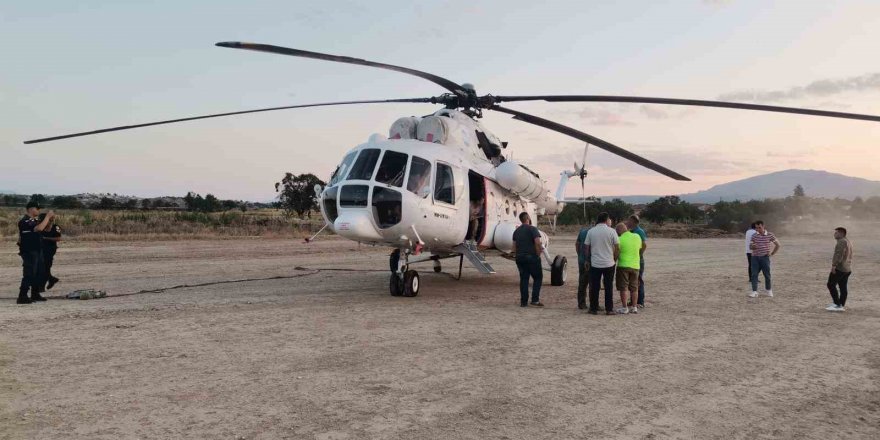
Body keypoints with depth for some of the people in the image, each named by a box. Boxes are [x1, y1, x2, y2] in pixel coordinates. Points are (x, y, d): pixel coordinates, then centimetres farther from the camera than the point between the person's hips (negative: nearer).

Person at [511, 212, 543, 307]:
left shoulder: (516, 231, 14)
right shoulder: (532, 229, -8)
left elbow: (514, 247, 15)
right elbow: (538, 243, -19)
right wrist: (538, 254, -8)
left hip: (520, 258, 6)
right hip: (532, 257, -6)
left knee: (523, 279, 9)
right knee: (537, 278, 5)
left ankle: (523, 301, 8)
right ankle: (535, 299, -3)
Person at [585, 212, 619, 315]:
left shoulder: (591, 231, -1)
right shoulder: (611, 231, -6)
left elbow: (587, 248, 4)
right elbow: (617, 248, -5)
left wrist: (588, 260, 17)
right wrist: (614, 259, 9)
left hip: (595, 264, 1)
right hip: (609, 264, -1)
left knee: (594, 287, 8)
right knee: (608, 286, 7)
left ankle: (593, 308, 12)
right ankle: (609, 309, 9)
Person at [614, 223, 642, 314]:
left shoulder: (620, 239, -13)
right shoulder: (637, 237, 2)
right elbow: (640, 249, 14)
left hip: (623, 265, -5)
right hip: (635, 265, 5)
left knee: (623, 288, 2)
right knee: (634, 288, 13)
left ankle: (624, 308, 2)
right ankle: (634, 307, 16)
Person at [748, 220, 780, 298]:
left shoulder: (770, 235, -2)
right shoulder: (754, 235, 3)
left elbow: (778, 245, 7)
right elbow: (750, 246, 6)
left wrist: (772, 253, 1)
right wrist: (752, 246, -18)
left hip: (765, 257, -1)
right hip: (755, 257, 2)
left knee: (767, 275, 6)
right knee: (754, 275, -5)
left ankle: (769, 290, 25)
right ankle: (754, 292, -4)